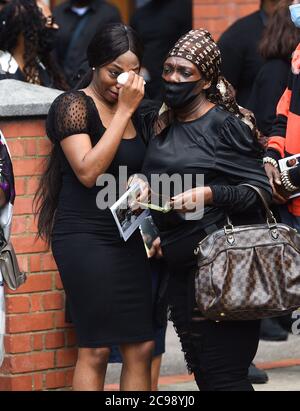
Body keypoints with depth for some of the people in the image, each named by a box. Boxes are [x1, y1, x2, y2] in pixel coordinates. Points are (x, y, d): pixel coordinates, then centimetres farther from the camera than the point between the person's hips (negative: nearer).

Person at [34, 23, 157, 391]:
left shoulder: (136, 112, 14)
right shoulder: (73, 105, -6)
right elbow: (88, 172, -19)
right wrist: (123, 111, -15)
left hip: (129, 237, 7)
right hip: (85, 235, -7)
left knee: (141, 348, 1)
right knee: (96, 349, -9)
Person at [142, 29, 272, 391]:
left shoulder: (226, 124, -6)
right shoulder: (162, 127, 15)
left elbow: (260, 191, -10)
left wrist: (209, 194, -22)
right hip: (181, 270, 7)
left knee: (223, 375, -11)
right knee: (201, 372, 6)